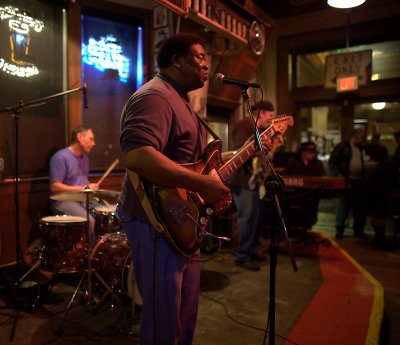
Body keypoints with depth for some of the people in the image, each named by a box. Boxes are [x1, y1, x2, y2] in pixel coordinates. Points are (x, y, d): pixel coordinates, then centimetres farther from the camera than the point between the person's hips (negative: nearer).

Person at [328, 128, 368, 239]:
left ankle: (358, 230, 21)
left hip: (358, 181, 7)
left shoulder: (360, 148, 18)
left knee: (360, 207, 8)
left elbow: (361, 164, 23)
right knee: (343, 206, -3)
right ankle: (339, 230, 9)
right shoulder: (342, 146, -4)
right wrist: (338, 176, -18)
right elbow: (332, 163, -8)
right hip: (346, 181, -6)